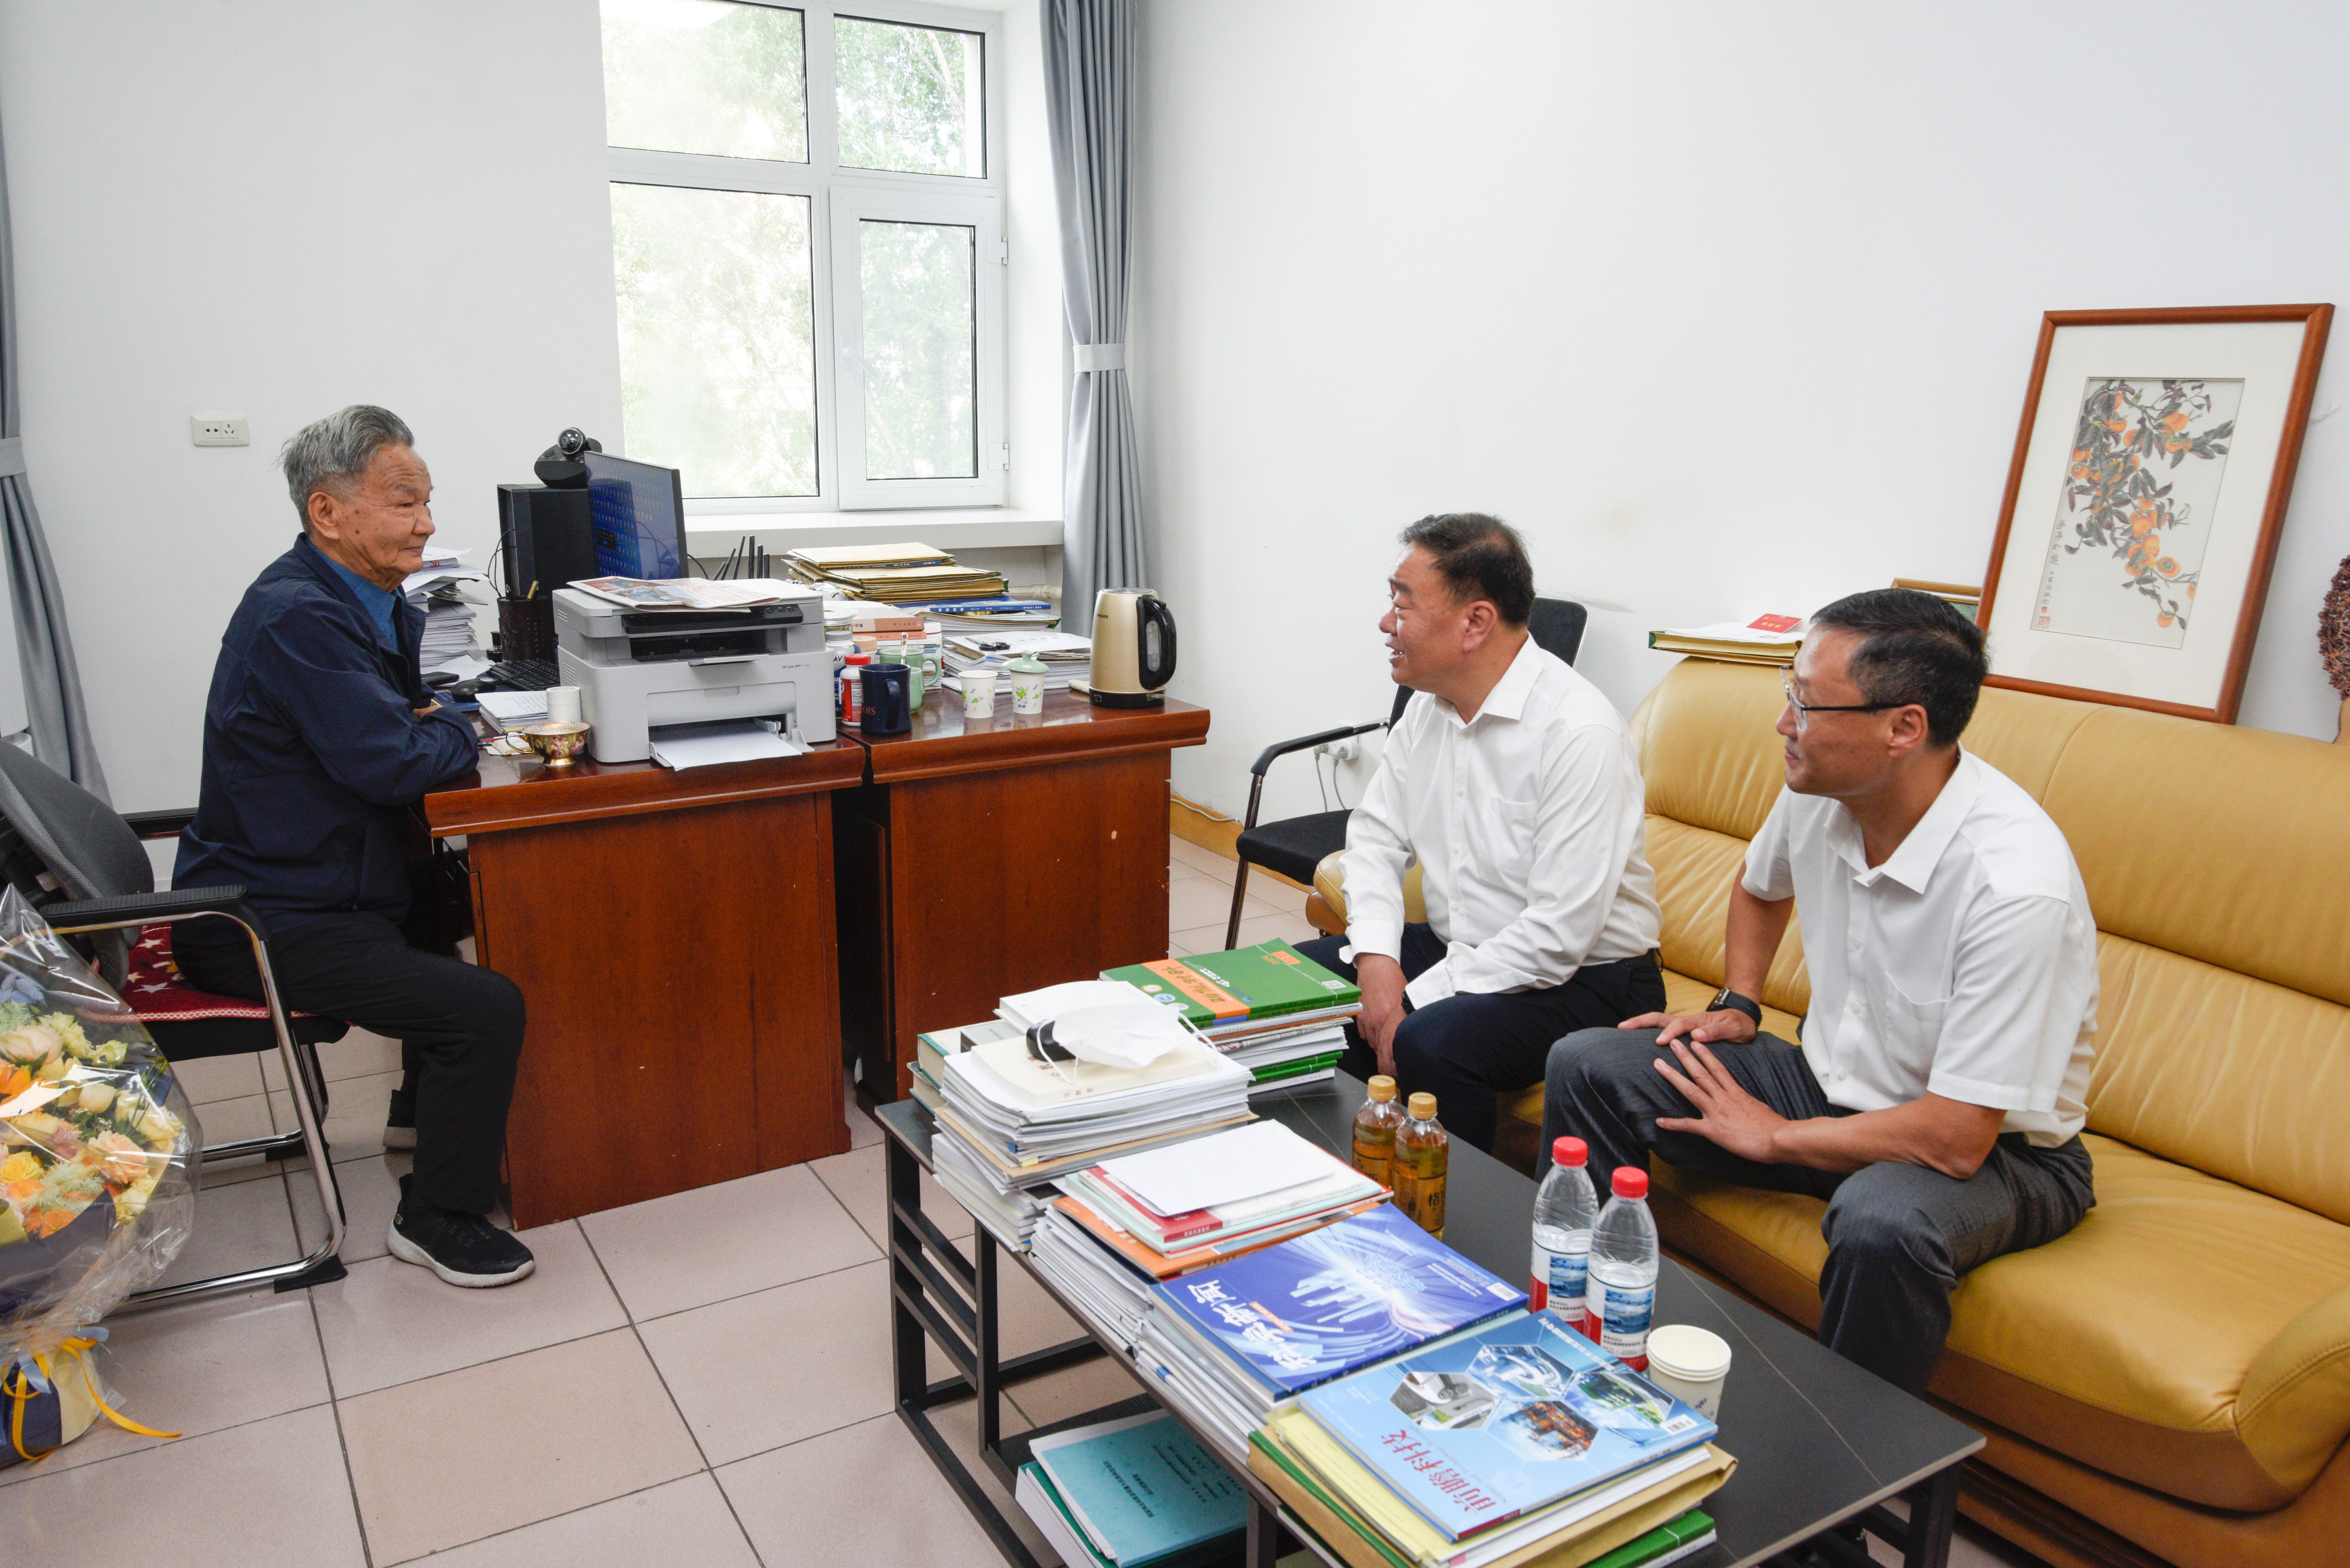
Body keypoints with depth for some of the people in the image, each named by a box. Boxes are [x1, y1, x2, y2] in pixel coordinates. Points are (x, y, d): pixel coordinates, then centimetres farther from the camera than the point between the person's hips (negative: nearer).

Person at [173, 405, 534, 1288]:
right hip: (263, 925, -11)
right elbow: (396, 765, -27)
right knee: (488, 1008, -19)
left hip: (295, 889, 11)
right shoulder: (298, 616, -23)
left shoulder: (371, 601, 8)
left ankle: (437, 1112, 36)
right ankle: (437, 1220, 0)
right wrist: (452, 732, -6)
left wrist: (425, 722, -5)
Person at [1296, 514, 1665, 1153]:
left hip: (1582, 976, -8)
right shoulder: (1430, 704, 2)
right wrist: (1377, 957, -9)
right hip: (1456, 948, 8)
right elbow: (1376, 832, 9)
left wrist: (1415, 1001, -22)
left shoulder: (1580, 732, -24)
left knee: (1430, 1045, -33)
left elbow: (1558, 936, -26)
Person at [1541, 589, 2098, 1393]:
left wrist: (1774, 1138, -18)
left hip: (1996, 1149, -6)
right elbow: (1761, 885, 18)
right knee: (1585, 1064, -6)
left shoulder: (2019, 887, -31)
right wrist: (1736, 1005, 6)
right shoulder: (1819, 791, -9)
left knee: (1882, 1221, -41)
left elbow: (1957, 1138, -30)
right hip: (1832, 1081, 7)